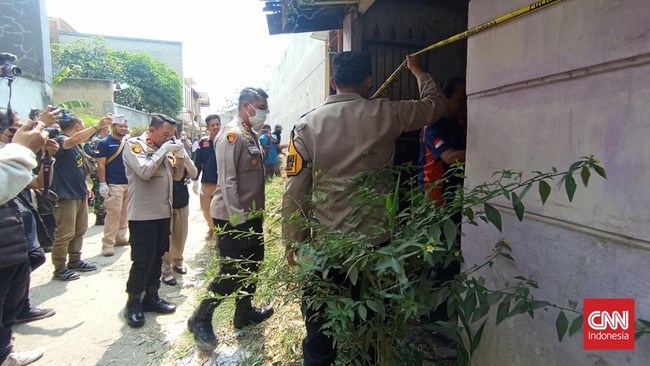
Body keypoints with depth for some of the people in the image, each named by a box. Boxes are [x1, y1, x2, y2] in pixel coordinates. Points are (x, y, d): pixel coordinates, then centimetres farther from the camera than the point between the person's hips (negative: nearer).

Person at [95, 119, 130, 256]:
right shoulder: (104, 143, -4)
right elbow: (100, 164, -9)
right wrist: (102, 183, -15)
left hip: (129, 183, 6)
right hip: (113, 185, -6)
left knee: (124, 213, 12)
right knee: (113, 214, -9)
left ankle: (121, 237, 24)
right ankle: (108, 244, -3)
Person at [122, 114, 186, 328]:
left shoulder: (164, 149, 12)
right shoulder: (134, 145, -8)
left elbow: (177, 175, 11)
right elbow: (145, 172, -23)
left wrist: (180, 155, -3)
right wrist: (163, 150, -16)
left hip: (163, 212, 7)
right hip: (142, 215, -7)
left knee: (157, 258, 14)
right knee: (142, 261, -2)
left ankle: (151, 297, 27)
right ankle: (133, 303, 15)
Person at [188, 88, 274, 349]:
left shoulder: (251, 134, 12)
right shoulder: (232, 134, -16)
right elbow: (227, 180, -22)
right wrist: (237, 218, -23)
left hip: (251, 214, 10)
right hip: (232, 217, -10)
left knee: (252, 264, 18)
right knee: (232, 272, -2)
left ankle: (244, 313, 36)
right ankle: (200, 320, 18)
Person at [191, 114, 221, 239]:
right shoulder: (203, 142, 2)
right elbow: (197, 162, 3)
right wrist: (195, 180, 0)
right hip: (206, 183, 3)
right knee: (206, 208, 11)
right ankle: (211, 227, 38)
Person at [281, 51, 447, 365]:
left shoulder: (306, 125, -5)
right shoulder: (385, 114, -5)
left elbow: (295, 192, -6)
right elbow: (435, 104, 13)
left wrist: (293, 242, 4)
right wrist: (418, 71, 31)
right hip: (375, 242, 1)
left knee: (321, 330, 15)